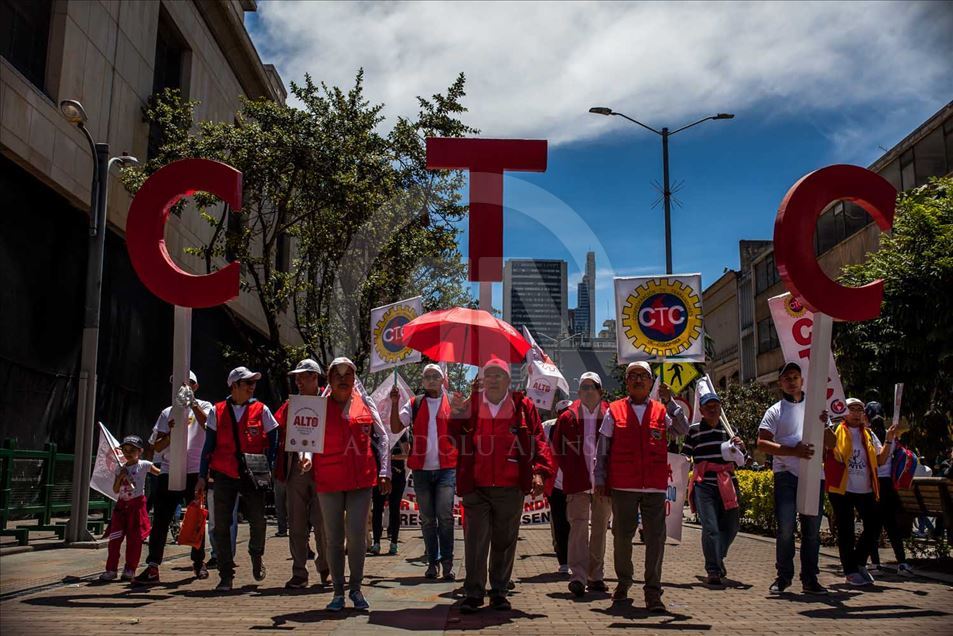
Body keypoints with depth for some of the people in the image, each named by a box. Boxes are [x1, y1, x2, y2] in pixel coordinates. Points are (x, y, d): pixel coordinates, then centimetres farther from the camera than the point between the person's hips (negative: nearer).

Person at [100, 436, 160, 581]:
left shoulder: (144, 465, -2)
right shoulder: (120, 468, 10)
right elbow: (115, 490, 7)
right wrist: (120, 478, -9)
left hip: (137, 504, -4)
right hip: (122, 504, 4)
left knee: (134, 539, 1)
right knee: (114, 538, 0)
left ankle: (130, 569, 9)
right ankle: (111, 569, 6)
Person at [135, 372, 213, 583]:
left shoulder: (203, 406, 7)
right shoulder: (168, 413, 15)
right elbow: (157, 447, 9)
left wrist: (192, 403, -23)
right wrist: (171, 433, -9)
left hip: (195, 472, -2)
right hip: (169, 471, 2)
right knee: (160, 520, -4)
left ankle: (199, 562, 19)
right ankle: (152, 566, -6)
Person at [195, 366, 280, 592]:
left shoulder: (261, 410, 3)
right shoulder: (217, 411, 5)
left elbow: (273, 441, 6)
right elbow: (209, 445, 8)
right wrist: (203, 476, 5)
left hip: (252, 475, -1)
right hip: (224, 475, 1)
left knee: (258, 520, -3)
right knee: (221, 526, 1)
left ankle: (256, 556, 29)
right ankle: (226, 576, 12)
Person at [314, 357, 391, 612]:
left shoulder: (365, 405, 6)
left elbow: (382, 439, 10)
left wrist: (385, 472, 4)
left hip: (361, 479, 0)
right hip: (328, 480, 0)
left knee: (357, 536, -3)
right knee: (334, 539, 7)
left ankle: (356, 588, 15)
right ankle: (338, 592, 19)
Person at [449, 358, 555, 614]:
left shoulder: (523, 406, 4)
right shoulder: (470, 404, 6)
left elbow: (538, 441, 3)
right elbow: (456, 439, 0)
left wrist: (540, 471, -9)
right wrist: (457, 415, -18)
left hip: (510, 488, 0)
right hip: (476, 487, 0)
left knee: (505, 542, 10)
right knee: (475, 540, 0)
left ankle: (499, 591, 23)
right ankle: (473, 593, 10)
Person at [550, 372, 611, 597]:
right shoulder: (568, 417, 3)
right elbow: (556, 449, 9)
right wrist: (569, 471, 3)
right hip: (578, 483, -1)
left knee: (600, 528, 9)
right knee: (579, 526, -8)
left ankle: (596, 576, 19)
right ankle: (578, 576, -9)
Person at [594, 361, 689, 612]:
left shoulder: (662, 411, 9)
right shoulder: (614, 411, 6)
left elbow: (684, 429, -7)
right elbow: (602, 449, 7)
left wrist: (669, 402, -13)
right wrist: (600, 479, 3)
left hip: (655, 486, 0)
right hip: (623, 486, 0)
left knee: (655, 538, -2)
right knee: (622, 536, 7)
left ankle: (653, 591, 5)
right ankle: (624, 582, 27)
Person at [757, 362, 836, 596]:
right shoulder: (775, 411, 6)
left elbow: (831, 444, 14)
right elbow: (762, 444, -7)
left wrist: (824, 425, -6)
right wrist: (793, 451, -18)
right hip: (786, 475, -3)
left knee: (812, 530, 5)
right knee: (786, 528, -6)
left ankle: (810, 579, 13)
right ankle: (783, 577, 6)